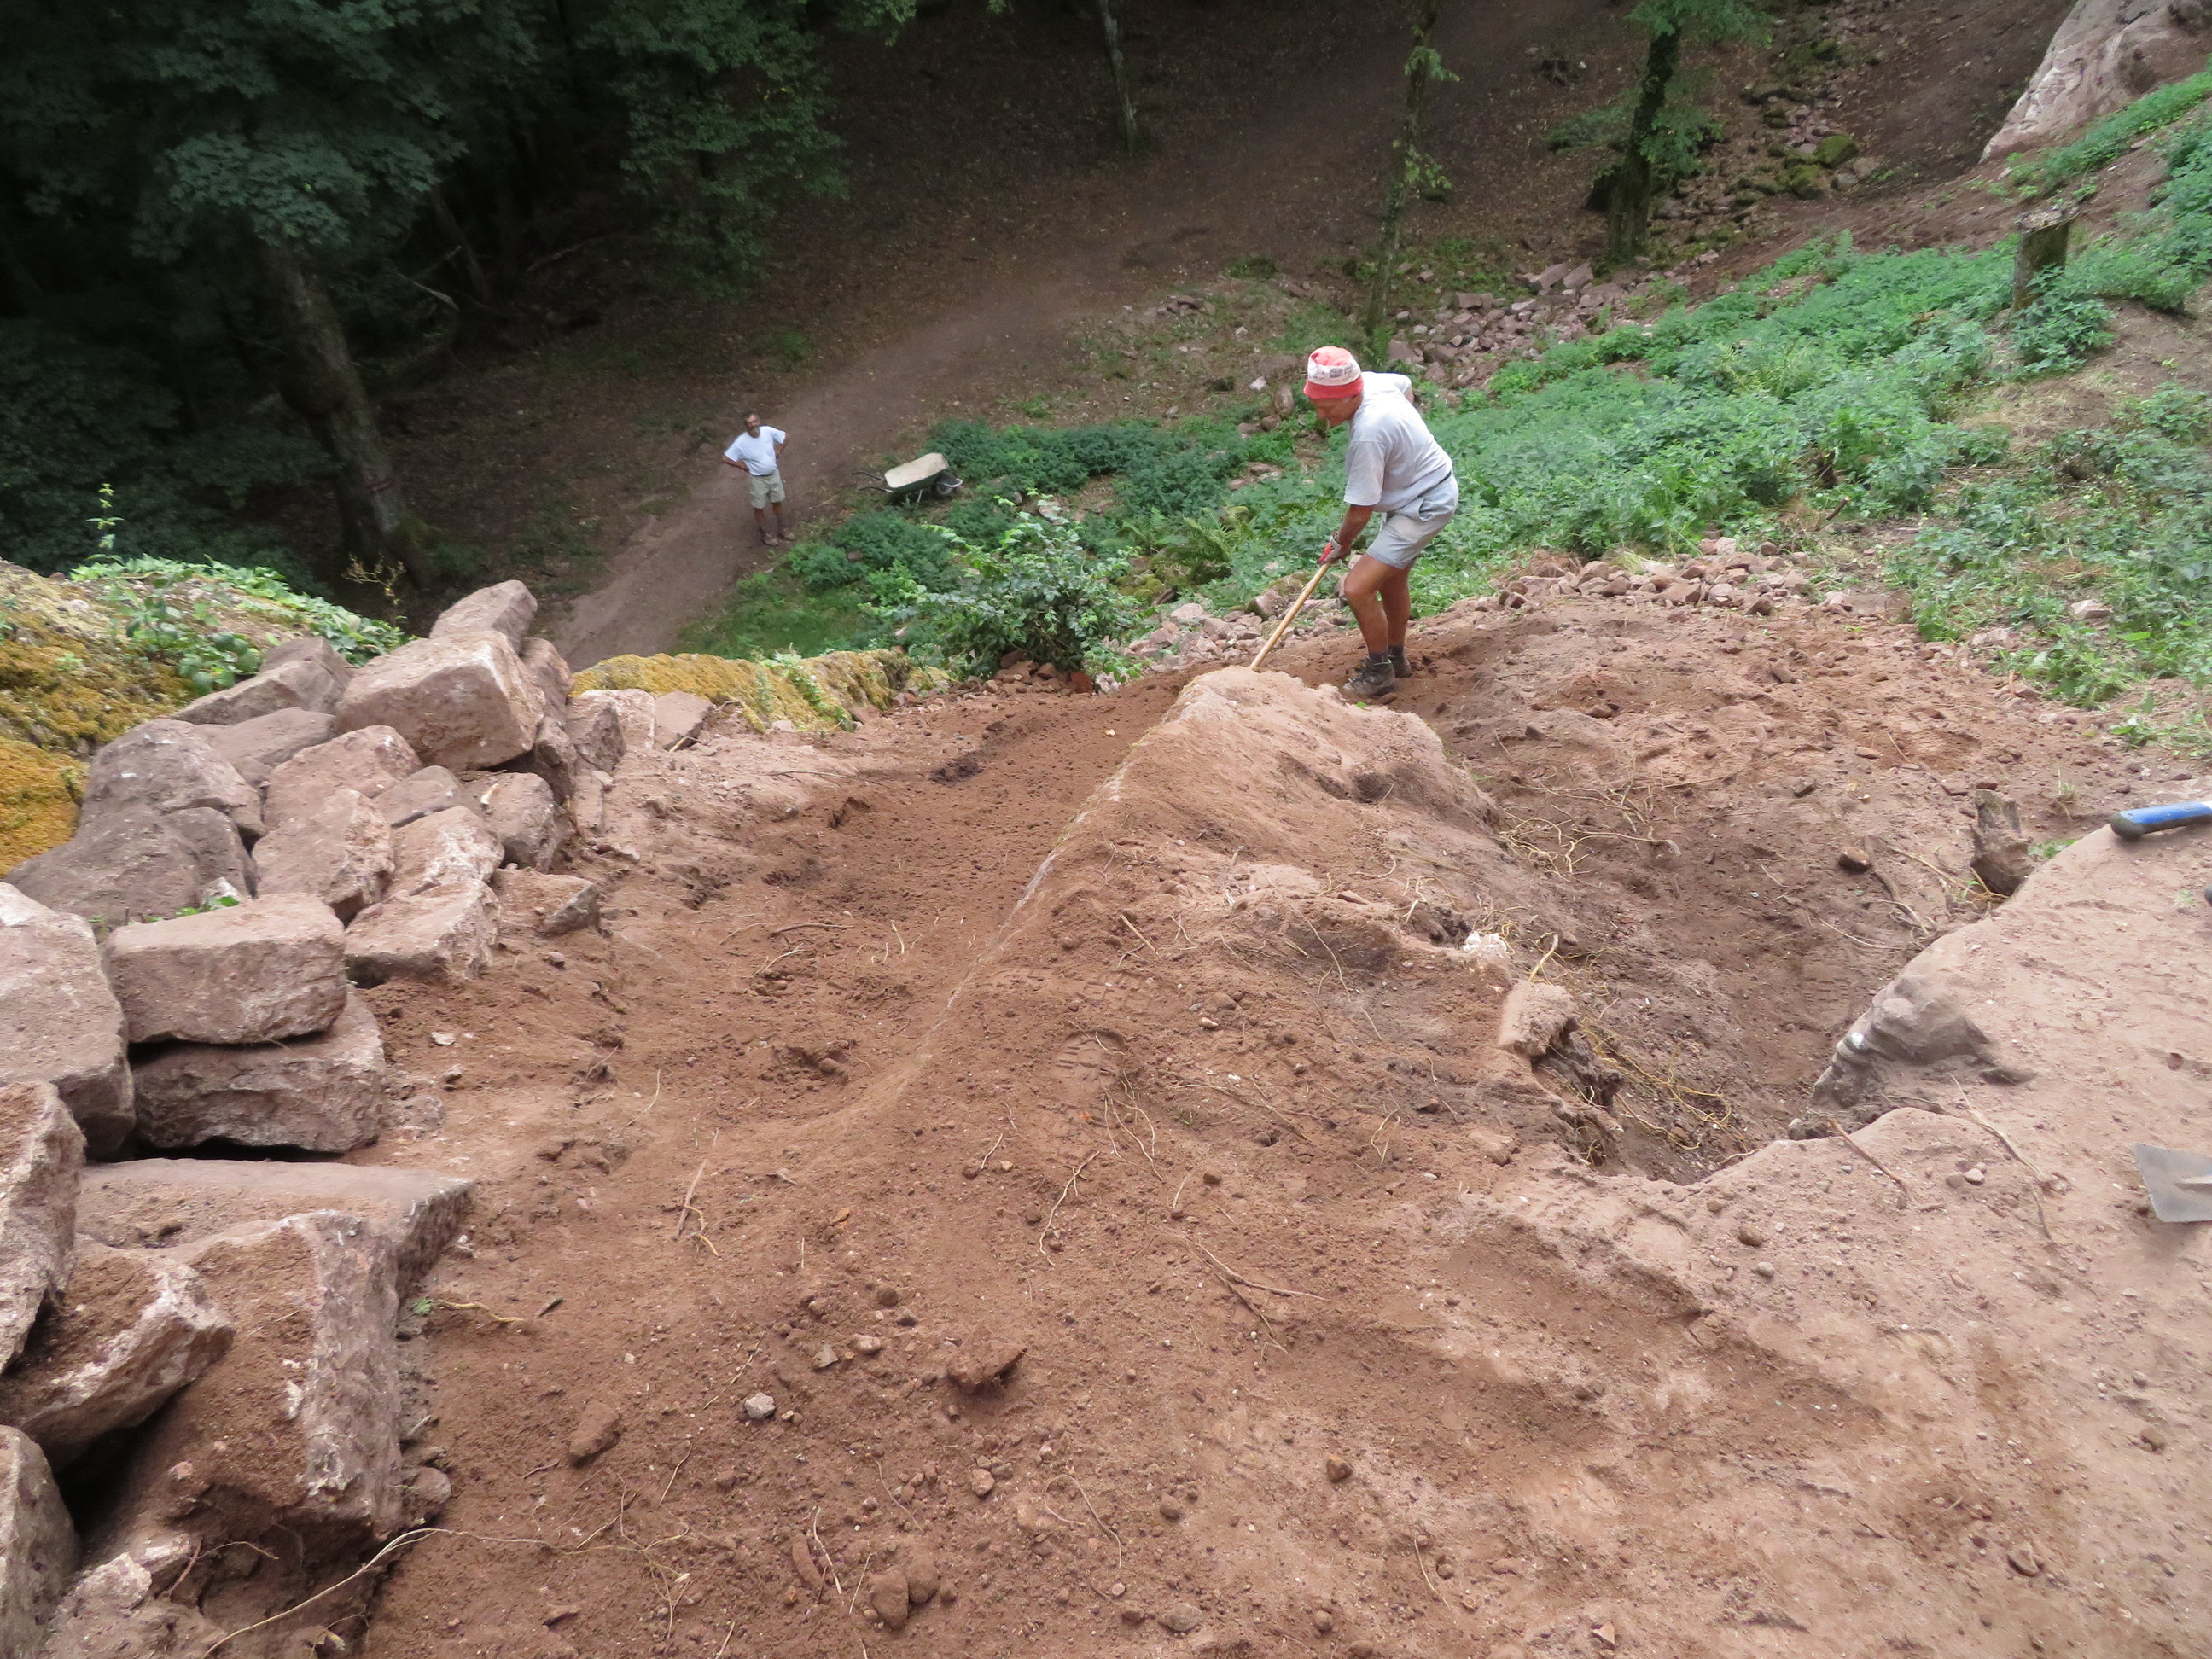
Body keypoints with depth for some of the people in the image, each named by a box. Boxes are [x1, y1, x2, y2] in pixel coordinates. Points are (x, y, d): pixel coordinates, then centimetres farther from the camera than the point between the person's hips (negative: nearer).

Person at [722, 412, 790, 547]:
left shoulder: (768, 431, -17)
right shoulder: (741, 442, -27)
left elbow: (787, 436, 2)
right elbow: (725, 458, -21)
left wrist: (779, 451, 0)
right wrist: (744, 466, -13)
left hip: (774, 474, 4)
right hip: (758, 479, -4)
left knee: (778, 502, 21)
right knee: (760, 508, 14)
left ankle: (781, 529, 44)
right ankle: (764, 535, 34)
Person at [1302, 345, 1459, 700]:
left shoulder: (1368, 436, -34)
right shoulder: (1373, 381, -8)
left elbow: (1361, 511, -24)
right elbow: (1406, 385, 19)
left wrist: (1339, 543, -5)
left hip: (1425, 507, -10)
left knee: (1358, 587, -15)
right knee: (1392, 579, 25)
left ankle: (1380, 674, 3)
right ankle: (1395, 659, 44)